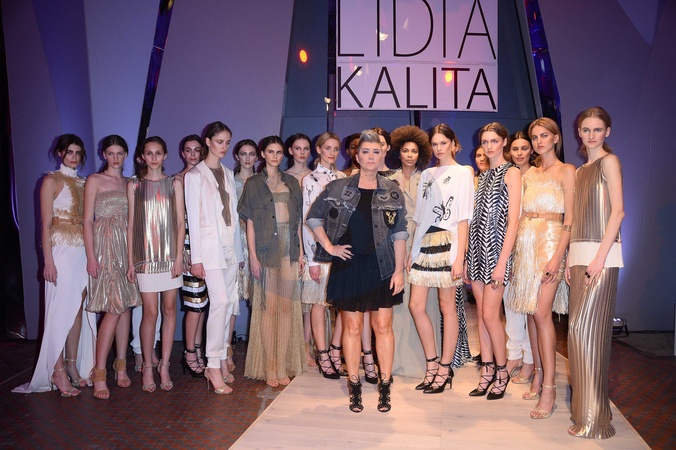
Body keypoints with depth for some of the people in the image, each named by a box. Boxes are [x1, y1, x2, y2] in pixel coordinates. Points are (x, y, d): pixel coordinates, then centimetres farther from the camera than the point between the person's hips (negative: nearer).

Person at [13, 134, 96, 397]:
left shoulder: (83, 183, 15)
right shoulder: (51, 180, 0)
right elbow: (45, 223, -5)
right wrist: (48, 260, -12)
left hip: (83, 250, 5)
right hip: (61, 249, -5)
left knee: (78, 308, 6)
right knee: (61, 308, -5)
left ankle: (73, 366, 14)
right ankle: (58, 371, 2)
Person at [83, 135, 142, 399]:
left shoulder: (129, 183, 16)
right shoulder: (94, 181, 2)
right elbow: (88, 220, -3)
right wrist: (91, 256, -11)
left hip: (128, 246, 5)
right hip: (106, 246, -5)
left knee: (125, 306, 5)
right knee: (114, 309, -13)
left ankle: (121, 367, 14)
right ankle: (99, 375, -6)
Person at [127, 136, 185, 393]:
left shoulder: (174, 184, 8)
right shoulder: (134, 185, 7)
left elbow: (181, 222, 4)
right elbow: (131, 224, 6)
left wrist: (179, 256, -5)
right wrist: (130, 261, 2)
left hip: (170, 254, 1)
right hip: (145, 255, -1)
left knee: (169, 309, 3)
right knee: (150, 312, -3)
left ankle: (164, 366, 12)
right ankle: (147, 368, 10)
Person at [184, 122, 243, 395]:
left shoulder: (228, 174, 15)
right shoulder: (195, 175, -2)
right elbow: (193, 218, -7)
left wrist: (239, 251, 12)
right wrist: (195, 257, -10)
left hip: (230, 244, 6)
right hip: (210, 244, -6)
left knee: (229, 302, 6)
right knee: (220, 301, -14)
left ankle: (221, 360, 17)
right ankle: (214, 366, -5)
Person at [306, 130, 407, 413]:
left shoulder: (392, 192, 4)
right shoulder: (337, 188, 1)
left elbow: (399, 234, 2)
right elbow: (313, 218, 8)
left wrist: (399, 270, -3)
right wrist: (329, 246, -1)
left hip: (381, 267, 0)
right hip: (348, 265, 0)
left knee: (383, 326, 4)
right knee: (352, 327, 7)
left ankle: (384, 387, 17)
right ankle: (354, 387, 20)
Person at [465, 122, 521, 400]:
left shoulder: (511, 173, -4)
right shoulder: (482, 176, 16)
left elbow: (513, 221, -11)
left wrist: (502, 262, -17)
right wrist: (467, 257, 10)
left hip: (496, 248, -6)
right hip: (477, 249, 7)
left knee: (490, 315, -7)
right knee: (481, 314, 8)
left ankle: (502, 372, 12)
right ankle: (487, 371, 18)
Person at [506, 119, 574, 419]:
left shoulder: (566, 171, 0)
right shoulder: (529, 174, 17)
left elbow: (569, 219, -8)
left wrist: (557, 256, -18)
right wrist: (514, 251, 8)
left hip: (550, 243, -6)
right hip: (524, 244, 6)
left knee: (541, 313, -14)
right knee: (530, 312, 7)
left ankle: (549, 388, -9)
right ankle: (538, 375, 18)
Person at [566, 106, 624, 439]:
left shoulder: (609, 161, -2)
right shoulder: (581, 171, 19)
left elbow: (618, 210, -12)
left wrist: (600, 257, -19)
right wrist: (570, 260, 12)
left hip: (601, 254, -8)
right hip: (579, 254, 8)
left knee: (586, 328, -8)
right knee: (581, 329, 9)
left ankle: (593, 418, 2)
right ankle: (585, 407, 20)